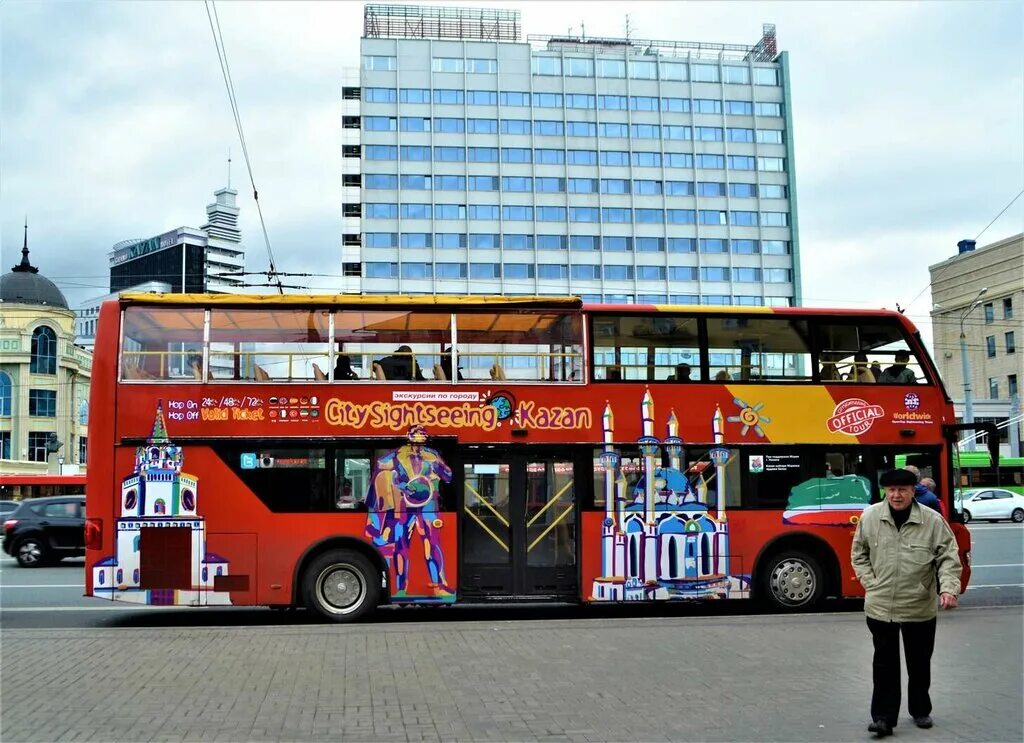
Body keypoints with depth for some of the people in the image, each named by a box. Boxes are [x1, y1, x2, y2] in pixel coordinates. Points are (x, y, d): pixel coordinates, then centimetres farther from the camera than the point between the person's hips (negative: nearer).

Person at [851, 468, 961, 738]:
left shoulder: (933, 520, -10)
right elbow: (858, 553, 7)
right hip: (880, 607, 0)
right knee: (884, 664, 5)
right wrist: (870, 582, -3)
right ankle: (883, 718, 12)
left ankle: (920, 711, 36)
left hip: (920, 608, 0)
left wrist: (949, 589, -22)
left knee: (919, 664, 16)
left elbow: (948, 558, -7)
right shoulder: (870, 517, -5)